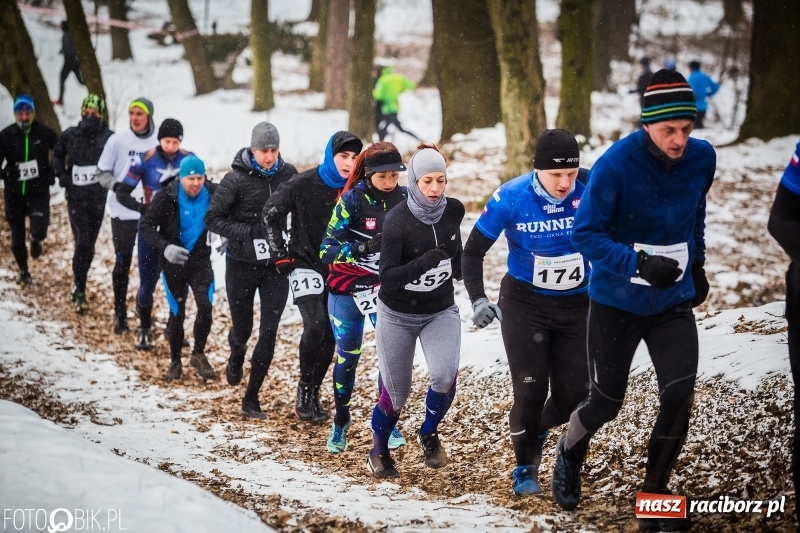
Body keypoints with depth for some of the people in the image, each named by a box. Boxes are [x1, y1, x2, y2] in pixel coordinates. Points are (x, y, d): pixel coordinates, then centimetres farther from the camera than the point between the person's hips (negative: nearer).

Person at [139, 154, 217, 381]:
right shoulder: (166, 197, -17)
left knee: (205, 306, -14)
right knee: (177, 312, 7)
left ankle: (198, 354, 7)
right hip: (172, 263, -1)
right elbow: (146, 227, -15)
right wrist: (165, 247, -29)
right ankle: (175, 361, 25)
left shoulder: (213, 194, -11)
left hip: (200, 260, 1)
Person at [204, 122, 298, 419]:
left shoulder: (288, 174, -2)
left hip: (275, 265, 2)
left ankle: (251, 400, 7)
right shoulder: (236, 179, -12)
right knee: (242, 329, 10)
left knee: (269, 332, -4)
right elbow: (213, 218, -10)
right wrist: (250, 232, -20)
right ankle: (236, 359, 49)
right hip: (242, 265, -2)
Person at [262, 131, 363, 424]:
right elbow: (270, 213, -4)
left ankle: (312, 394, 19)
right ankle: (305, 388, -2)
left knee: (330, 336, 5)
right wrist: (281, 255, -6)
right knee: (315, 326, -20)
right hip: (305, 265, -4)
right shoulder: (304, 183, -13)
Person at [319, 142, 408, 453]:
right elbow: (327, 251, -20)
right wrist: (363, 247, -33)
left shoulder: (404, 199, -7)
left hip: (387, 288, 2)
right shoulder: (351, 200, -17)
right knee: (347, 357, 8)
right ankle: (340, 422, 28)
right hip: (347, 290, -2)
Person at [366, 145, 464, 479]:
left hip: (441, 312, 3)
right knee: (396, 393, 6)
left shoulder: (454, 210, -9)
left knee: (445, 376, -22)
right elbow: (387, 277, -25)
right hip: (398, 316, -3)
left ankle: (429, 434, 7)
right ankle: (379, 453, 33)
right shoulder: (397, 219, -21)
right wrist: (424, 263, -36)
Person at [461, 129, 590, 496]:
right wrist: (478, 300, -18)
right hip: (524, 304, -2)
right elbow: (474, 250, -7)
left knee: (573, 394, 1)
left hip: (578, 305, 2)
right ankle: (525, 469, 15)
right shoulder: (511, 198, -18)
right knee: (530, 390, -7)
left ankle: (537, 433, 34)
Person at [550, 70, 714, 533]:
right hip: (617, 303, -3)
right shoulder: (615, 165, -24)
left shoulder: (703, 158, -9)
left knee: (680, 396, -12)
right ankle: (569, 455, 45)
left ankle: (655, 493, 10)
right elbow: (586, 233, -19)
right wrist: (639, 264, -31)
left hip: (674, 302, 3)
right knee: (607, 403, 11)